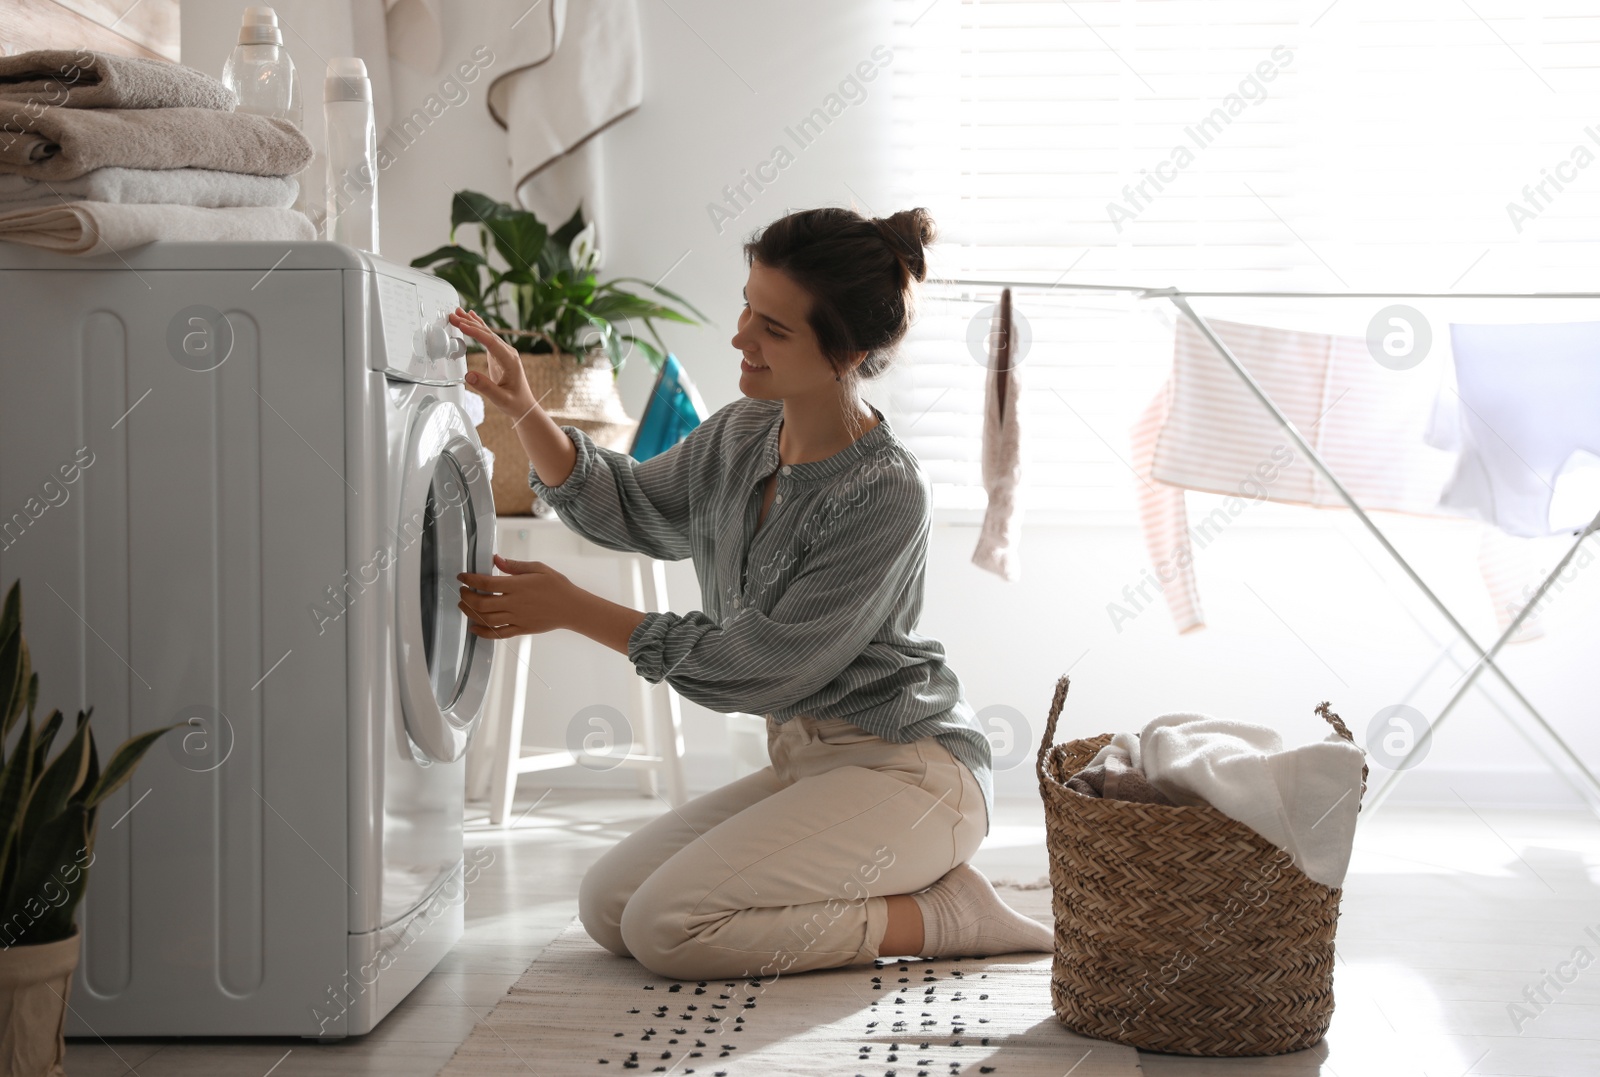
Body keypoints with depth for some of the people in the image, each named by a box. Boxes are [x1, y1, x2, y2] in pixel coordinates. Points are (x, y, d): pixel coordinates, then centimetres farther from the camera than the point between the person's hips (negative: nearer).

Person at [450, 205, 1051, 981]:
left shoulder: (886, 495, -23)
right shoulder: (743, 435, 1)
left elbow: (760, 667, -21)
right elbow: (625, 508, 16)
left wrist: (573, 609, -18)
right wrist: (524, 411, -2)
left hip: (906, 768, -9)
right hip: (803, 762, 9)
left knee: (668, 928, -19)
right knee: (607, 906, 1)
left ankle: (942, 914, -5)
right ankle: (903, 887, 9)